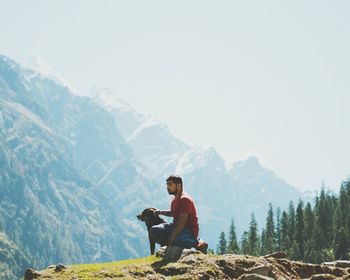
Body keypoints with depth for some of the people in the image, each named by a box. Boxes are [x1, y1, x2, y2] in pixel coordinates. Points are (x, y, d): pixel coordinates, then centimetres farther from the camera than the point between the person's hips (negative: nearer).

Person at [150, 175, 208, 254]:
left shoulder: (184, 199, -18)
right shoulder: (175, 198, 13)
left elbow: (182, 221, -26)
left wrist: (172, 236, -32)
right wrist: (160, 212, 16)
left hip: (189, 231, -9)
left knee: (176, 239, -41)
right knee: (154, 230, -4)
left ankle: (199, 243, -16)